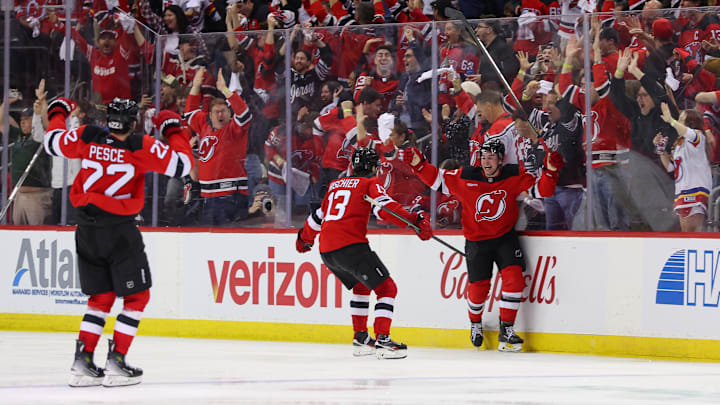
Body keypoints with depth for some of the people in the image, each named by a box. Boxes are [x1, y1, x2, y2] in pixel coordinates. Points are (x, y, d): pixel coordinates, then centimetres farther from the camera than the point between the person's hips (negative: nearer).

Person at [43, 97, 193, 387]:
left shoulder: (86, 138, -1)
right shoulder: (141, 147, -13)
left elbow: (53, 142, 16)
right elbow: (182, 163, -8)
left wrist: (58, 112, 35)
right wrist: (174, 129, 6)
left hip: (87, 230, 5)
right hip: (120, 230, -5)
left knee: (100, 297, 16)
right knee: (137, 297, 7)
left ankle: (83, 362, 8)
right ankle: (115, 363, 0)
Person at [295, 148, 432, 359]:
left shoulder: (335, 185, 23)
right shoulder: (369, 183, 4)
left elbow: (319, 215, 34)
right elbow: (385, 208, -14)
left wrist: (304, 238, 50)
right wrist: (414, 221, -22)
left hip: (326, 251, 7)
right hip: (351, 245, -7)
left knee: (361, 286, 29)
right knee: (387, 288, -2)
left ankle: (360, 338, 27)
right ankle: (382, 340, -16)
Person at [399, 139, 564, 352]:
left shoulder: (514, 176, -8)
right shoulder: (465, 177, -10)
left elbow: (540, 190, -9)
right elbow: (437, 179, 0)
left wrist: (550, 172, -26)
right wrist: (418, 164, -12)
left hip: (505, 237, 0)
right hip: (476, 241, 0)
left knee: (513, 278, -18)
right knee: (478, 288, 1)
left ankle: (506, 331, -8)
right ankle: (475, 324, 33)